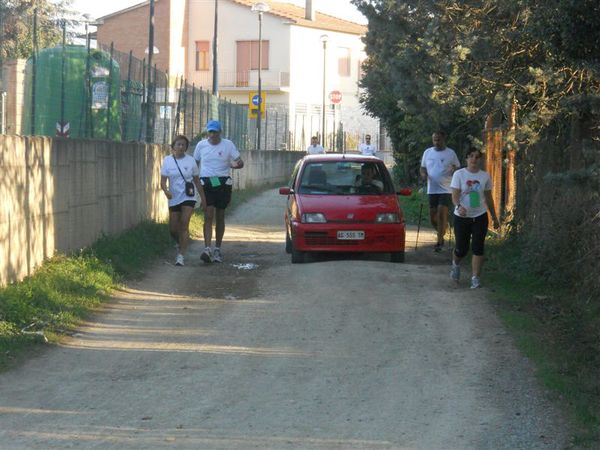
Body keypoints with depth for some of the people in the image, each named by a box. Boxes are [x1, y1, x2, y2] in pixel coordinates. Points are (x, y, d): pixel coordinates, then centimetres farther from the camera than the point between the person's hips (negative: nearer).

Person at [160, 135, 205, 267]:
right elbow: (163, 181, -3)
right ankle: (179, 243, 39)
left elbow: (197, 181, 10)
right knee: (173, 228, 5)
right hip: (174, 199, 1)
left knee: (184, 226, -14)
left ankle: (181, 256, -14)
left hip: (188, 197, -1)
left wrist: (203, 198, 11)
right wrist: (166, 191, -23)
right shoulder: (167, 161, 1)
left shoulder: (190, 161, 2)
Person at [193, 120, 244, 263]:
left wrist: (236, 165, -23)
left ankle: (217, 249, 19)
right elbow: (195, 164, 15)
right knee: (208, 215, -13)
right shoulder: (201, 145, 5)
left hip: (223, 183, 1)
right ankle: (207, 249, -20)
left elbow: (240, 162, 0)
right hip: (206, 183, -1)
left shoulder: (228, 145, 2)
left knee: (220, 217, 8)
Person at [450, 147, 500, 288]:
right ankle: (455, 264, 38)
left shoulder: (485, 176, 3)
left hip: (480, 217, 2)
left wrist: (494, 217, 14)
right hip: (462, 217, -2)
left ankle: (475, 278, -1)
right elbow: (455, 196, -13)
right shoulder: (459, 174, -7)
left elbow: (488, 198, 12)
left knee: (478, 249, -5)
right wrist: (458, 206, -35)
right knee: (462, 249, 4)